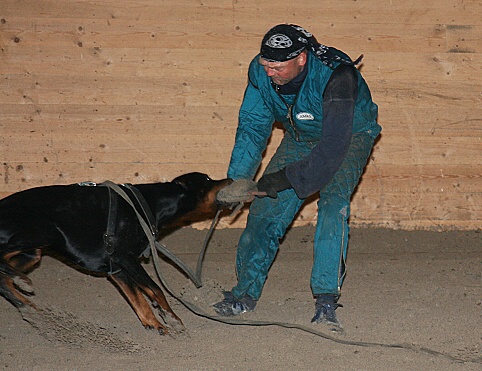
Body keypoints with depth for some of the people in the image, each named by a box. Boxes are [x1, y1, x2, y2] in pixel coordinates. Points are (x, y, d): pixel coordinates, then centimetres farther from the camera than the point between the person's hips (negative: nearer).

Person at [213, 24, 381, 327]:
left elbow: (334, 145, -40)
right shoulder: (260, 71, -22)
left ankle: (326, 302, -23)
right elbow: (253, 125, -10)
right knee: (267, 207, -1)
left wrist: (288, 178, -40)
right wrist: (236, 179, -18)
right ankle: (247, 293, 13)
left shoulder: (335, 75, -39)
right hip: (301, 138, 5)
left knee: (333, 203, -27)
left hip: (350, 135, -5)